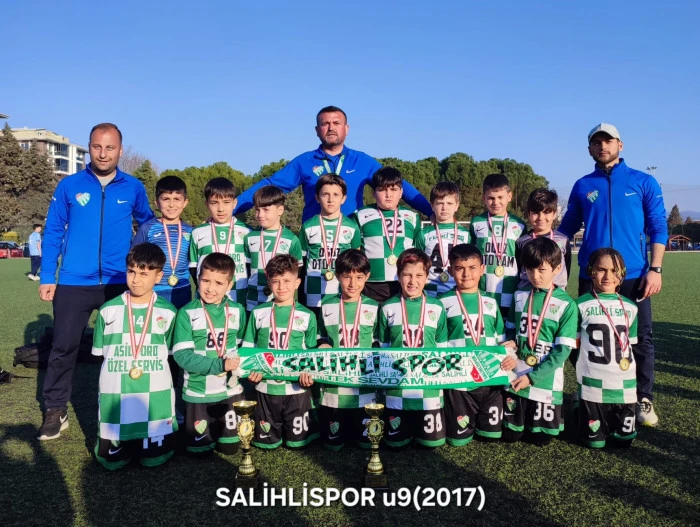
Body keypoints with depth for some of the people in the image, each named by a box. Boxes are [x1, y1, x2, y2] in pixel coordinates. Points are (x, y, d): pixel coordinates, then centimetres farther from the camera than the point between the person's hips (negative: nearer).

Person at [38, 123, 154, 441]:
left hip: (119, 284, 1)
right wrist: (47, 277, -2)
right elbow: (52, 232, 3)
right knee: (63, 347, 4)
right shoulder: (69, 186, -1)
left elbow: (147, 225, 16)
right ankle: (55, 411, 20)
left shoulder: (134, 188, 1)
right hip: (74, 283, -1)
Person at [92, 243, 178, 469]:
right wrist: (122, 369, -1)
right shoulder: (108, 310, -1)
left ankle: (148, 440, 34)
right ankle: (125, 441, 34)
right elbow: (101, 352, 8)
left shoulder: (168, 312, -2)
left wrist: (150, 369, -2)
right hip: (115, 396, 1)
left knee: (154, 458, 4)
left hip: (155, 396, 0)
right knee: (111, 459, 4)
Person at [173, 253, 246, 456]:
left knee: (230, 447, 13)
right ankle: (202, 434, 41)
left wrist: (240, 365, -8)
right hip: (198, 392, -2)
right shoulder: (187, 313, -13)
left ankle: (222, 431, 42)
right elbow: (181, 355, -18)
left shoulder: (237, 311, -3)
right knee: (200, 449, 11)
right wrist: (220, 365, -25)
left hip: (231, 390, 2)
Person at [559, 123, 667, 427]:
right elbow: (567, 229, 12)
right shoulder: (582, 186, 7)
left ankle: (643, 400, 19)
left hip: (633, 276, -1)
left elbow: (658, 228, 2)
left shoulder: (643, 182, 3)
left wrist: (655, 269, -7)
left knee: (640, 339, 5)